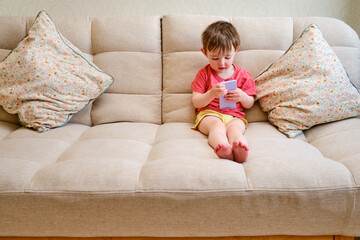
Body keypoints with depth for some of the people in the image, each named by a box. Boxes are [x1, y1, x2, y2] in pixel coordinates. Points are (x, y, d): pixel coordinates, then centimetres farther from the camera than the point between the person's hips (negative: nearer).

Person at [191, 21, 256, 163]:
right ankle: (223, 148, -67)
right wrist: (211, 94, -16)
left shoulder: (242, 75, 14)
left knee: (234, 128, -34)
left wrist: (242, 96, -9)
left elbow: (250, 104, 16)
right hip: (209, 114, -1)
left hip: (234, 116, 1)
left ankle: (239, 151, -66)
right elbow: (196, 102, 5)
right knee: (216, 125, -36)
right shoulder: (204, 74, 11)